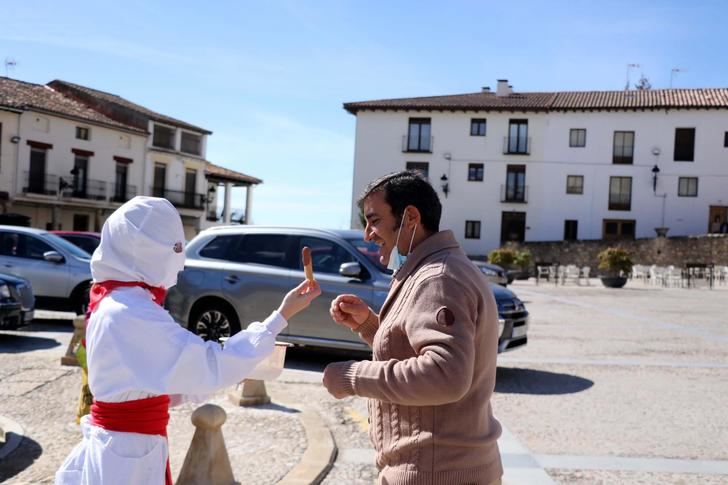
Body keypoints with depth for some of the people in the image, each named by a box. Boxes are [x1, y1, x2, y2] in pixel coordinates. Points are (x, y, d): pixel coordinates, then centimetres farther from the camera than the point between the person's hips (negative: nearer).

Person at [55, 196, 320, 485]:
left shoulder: (118, 302, 7)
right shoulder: (130, 313, -23)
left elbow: (167, 383, 13)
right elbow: (212, 367, -25)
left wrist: (236, 366, 6)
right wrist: (281, 316, -22)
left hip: (125, 450, 9)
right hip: (129, 456, -9)